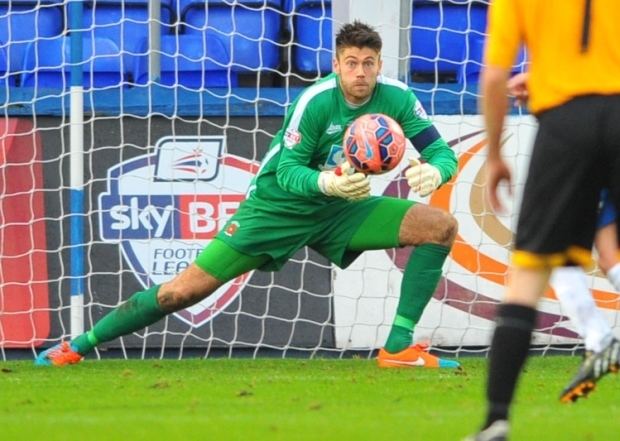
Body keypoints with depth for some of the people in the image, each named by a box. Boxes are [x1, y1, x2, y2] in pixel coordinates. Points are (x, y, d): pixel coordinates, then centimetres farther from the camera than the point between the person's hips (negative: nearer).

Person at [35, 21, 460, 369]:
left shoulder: (397, 98, -14)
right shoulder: (316, 101, -24)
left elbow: (443, 153, -12)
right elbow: (287, 171, -24)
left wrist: (434, 170, -37)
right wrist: (326, 183, -45)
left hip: (342, 207, 4)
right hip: (280, 207, -4)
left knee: (441, 225, -14)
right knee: (182, 291, -8)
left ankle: (400, 346, -13)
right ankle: (78, 346, 7)